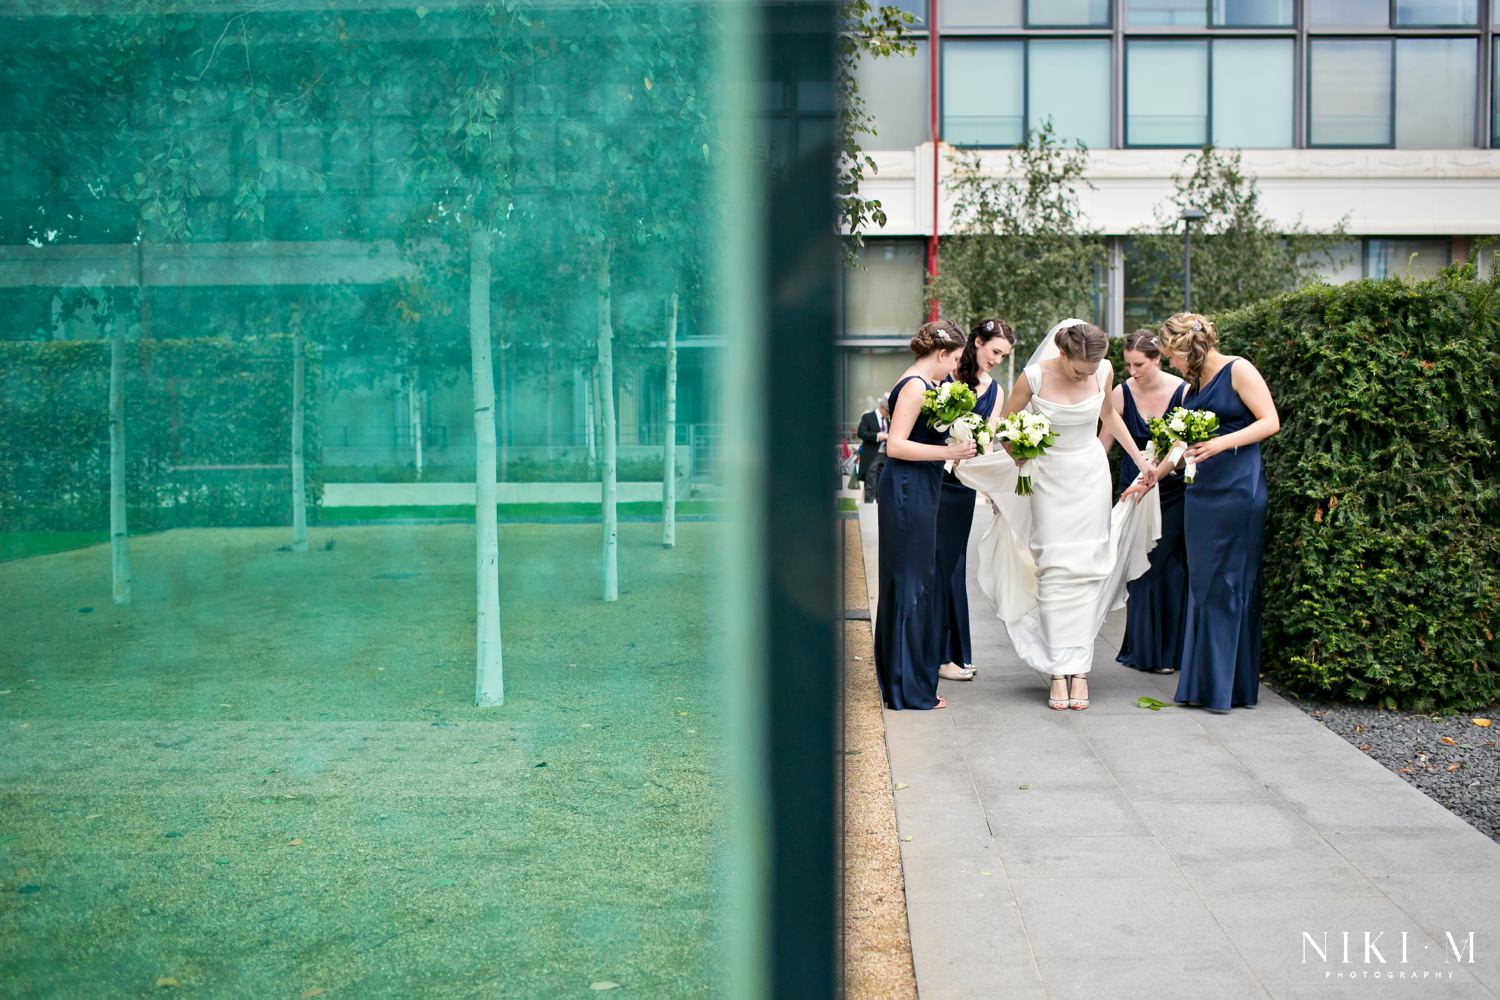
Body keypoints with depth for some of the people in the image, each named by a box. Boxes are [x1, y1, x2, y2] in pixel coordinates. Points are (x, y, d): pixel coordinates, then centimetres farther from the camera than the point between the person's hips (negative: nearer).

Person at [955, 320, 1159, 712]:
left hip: (1091, 475, 2)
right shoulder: (1035, 376, -16)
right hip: (1050, 477, -2)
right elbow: (1007, 423, 0)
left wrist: (1141, 460, 16)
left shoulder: (1104, 371, -7)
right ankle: (1058, 671, -6)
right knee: (1054, 569, -8)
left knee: (1086, 568, -4)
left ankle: (1079, 669, -2)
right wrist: (1022, 463, -4)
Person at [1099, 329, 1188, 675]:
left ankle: (1168, 651, 10)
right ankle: (1144, 650, 12)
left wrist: (1152, 477, -19)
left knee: (1169, 566, -2)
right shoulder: (1122, 394, -3)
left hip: (1172, 491, -1)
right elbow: (1102, 444, 2)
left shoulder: (1183, 392, -8)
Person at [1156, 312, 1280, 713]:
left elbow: (1270, 421, -10)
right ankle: (1202, 683, 13)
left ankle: (1228, 685, 3)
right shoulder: (1193, 384, 16)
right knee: (1201, 583, 7)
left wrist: (1223, 442, -20)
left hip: (1237, 490, -7)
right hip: (1201, 490, 7)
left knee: (1229, 584, -4)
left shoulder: (1238, 370, -5)